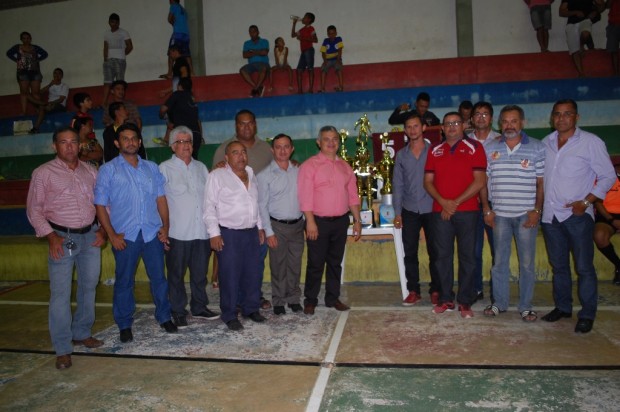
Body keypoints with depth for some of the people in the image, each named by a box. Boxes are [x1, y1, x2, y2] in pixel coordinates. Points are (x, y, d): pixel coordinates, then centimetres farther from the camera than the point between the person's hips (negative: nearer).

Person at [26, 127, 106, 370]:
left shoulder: (90, 171, 9)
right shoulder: (43, 173, -2)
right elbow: (34, 209, -2)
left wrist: (102, 229, 1)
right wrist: (50, 236, -11)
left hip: (90, 236, 4)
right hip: (62, 238, -4)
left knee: (89, 287, 12)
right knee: (60, 294, -4)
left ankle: (82, 333, 29)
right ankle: (63, 349, 6)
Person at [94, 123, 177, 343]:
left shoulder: (151, 168, 11)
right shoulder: (108, 170, 2)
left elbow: (161, 198, 10)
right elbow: (100, 205, -1)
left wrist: (165, 226, 1)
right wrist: (112, 235, -8)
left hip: (152, 233, 2)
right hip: (124, 235, -2)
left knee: (158, 277, 9)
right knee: (124, 281, 8)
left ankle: (164, 317, 25)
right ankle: (124, 325, 23)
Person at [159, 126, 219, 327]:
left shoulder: (201, 167, 14)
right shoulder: (165, 168, -1)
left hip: (202, 231, 4)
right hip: (178, 233, -4)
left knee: (200, 273, 14)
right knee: (176, 274, 7)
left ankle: (199, 307, 29)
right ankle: (178, 312, 20)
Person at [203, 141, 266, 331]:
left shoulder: (251, 174, 14)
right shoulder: (217, 175, -5)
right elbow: (209, 206, -8)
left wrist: (260, 226, 16)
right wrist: (214, 233, -13)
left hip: (251, 232, 6)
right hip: (228, 234, -6)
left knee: (253, 273, 10)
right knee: (230, 275, 0)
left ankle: (251, 308, 27)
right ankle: (229, 315, 14)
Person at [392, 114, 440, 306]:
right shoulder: (401, 155, 8)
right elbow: (397, 184, 7)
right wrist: (397, 212, 3)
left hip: (431, 209, -2)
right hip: (410, 211, 2)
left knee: (434, 252, 4)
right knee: (410, 253, 5)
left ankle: (435, 290, 16)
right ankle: (413, 291, 16)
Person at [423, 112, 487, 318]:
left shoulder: (474, 147, 2)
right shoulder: (435, 151, 12)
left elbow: (479, 181, -6)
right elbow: (428, 181, 8)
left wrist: (456, 203, -11)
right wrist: (443, 201, -9)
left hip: (467, 211, -3)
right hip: (440, 212, 3)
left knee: (466, 256, 2)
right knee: (442, 255, 5)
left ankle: (465, 302, 12)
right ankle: (446, 299, 16)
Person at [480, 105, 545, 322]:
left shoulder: (536, 148, 0)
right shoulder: (490, 148, 5)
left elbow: (541, 182, 0)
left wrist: (537, 210, -7)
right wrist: (486, 209, 2)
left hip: (526, 214, -2)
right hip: (499, 214, 2)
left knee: (527, 262, 5)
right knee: (499, 261, 10)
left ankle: (525, 306, 18)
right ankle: (499, 302, 23)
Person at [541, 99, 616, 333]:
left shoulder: (591, 142, -4)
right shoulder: (546, 144, 9)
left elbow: (608, 176, -2)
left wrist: (586, 201, -13)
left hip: (577, 215, -4)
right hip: (550, 215, 4)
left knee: (584, 267, 0)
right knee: (558, 265, 14)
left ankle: (587, 314, 13)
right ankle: (562, 307, 27)